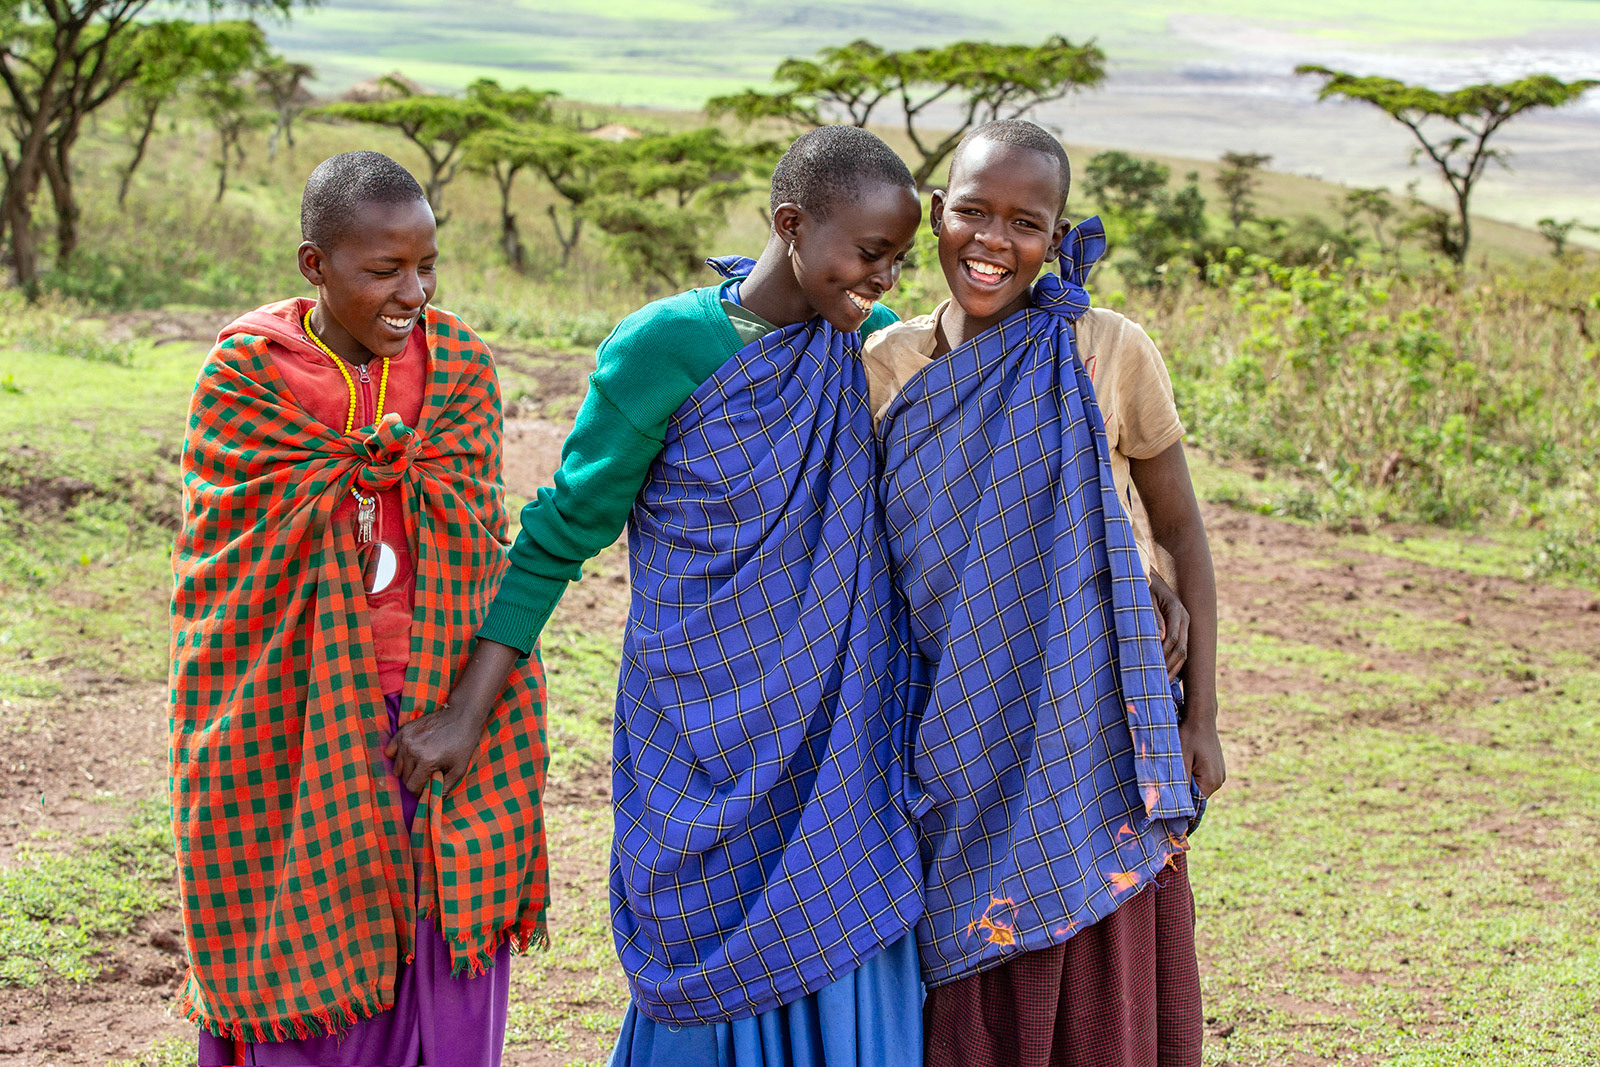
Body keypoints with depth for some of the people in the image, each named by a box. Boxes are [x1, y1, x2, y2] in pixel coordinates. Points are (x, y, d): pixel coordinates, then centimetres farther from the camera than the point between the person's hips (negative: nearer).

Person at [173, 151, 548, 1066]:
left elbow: (479, 556, -2)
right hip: (298, 720, -2)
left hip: (442, 710, 2)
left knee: (445, 950, 8)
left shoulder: (462, 365, 0)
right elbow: (225, 559, -6)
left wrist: (466, 709, -12)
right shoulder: (248, 373, -7)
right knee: (310, 969, 6)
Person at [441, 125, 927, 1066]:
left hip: (840, 741, 4)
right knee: (717, 987, 8)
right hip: (704, 746, -4)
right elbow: (562, 532, -7)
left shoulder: (876, 345, 1)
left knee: (848, 983, 8)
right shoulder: (664, 347, -13)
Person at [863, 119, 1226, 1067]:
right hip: (953, 747, 2)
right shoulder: (886, 368, 0)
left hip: (1091, 734, -2)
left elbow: (1183, 534, 1)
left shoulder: (1110, 354, -6)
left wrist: (1200, 720, -1)